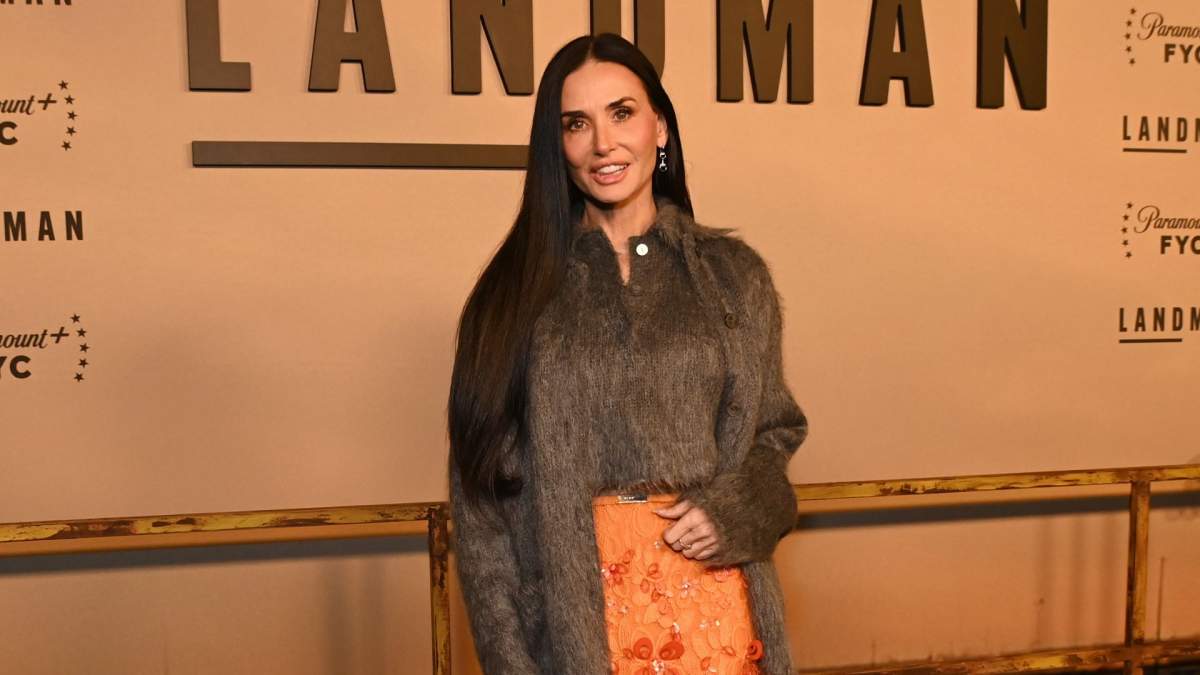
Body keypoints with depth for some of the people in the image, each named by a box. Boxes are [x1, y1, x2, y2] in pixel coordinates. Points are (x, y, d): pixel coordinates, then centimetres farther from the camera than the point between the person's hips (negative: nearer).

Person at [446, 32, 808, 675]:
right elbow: (481, 486, -3)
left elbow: (774, 431, 10)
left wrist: (733, 511, -10)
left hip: (710, 603, 2)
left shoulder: (733, 273, 2)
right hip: (565, 605, -1)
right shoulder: (516, 289, -2)